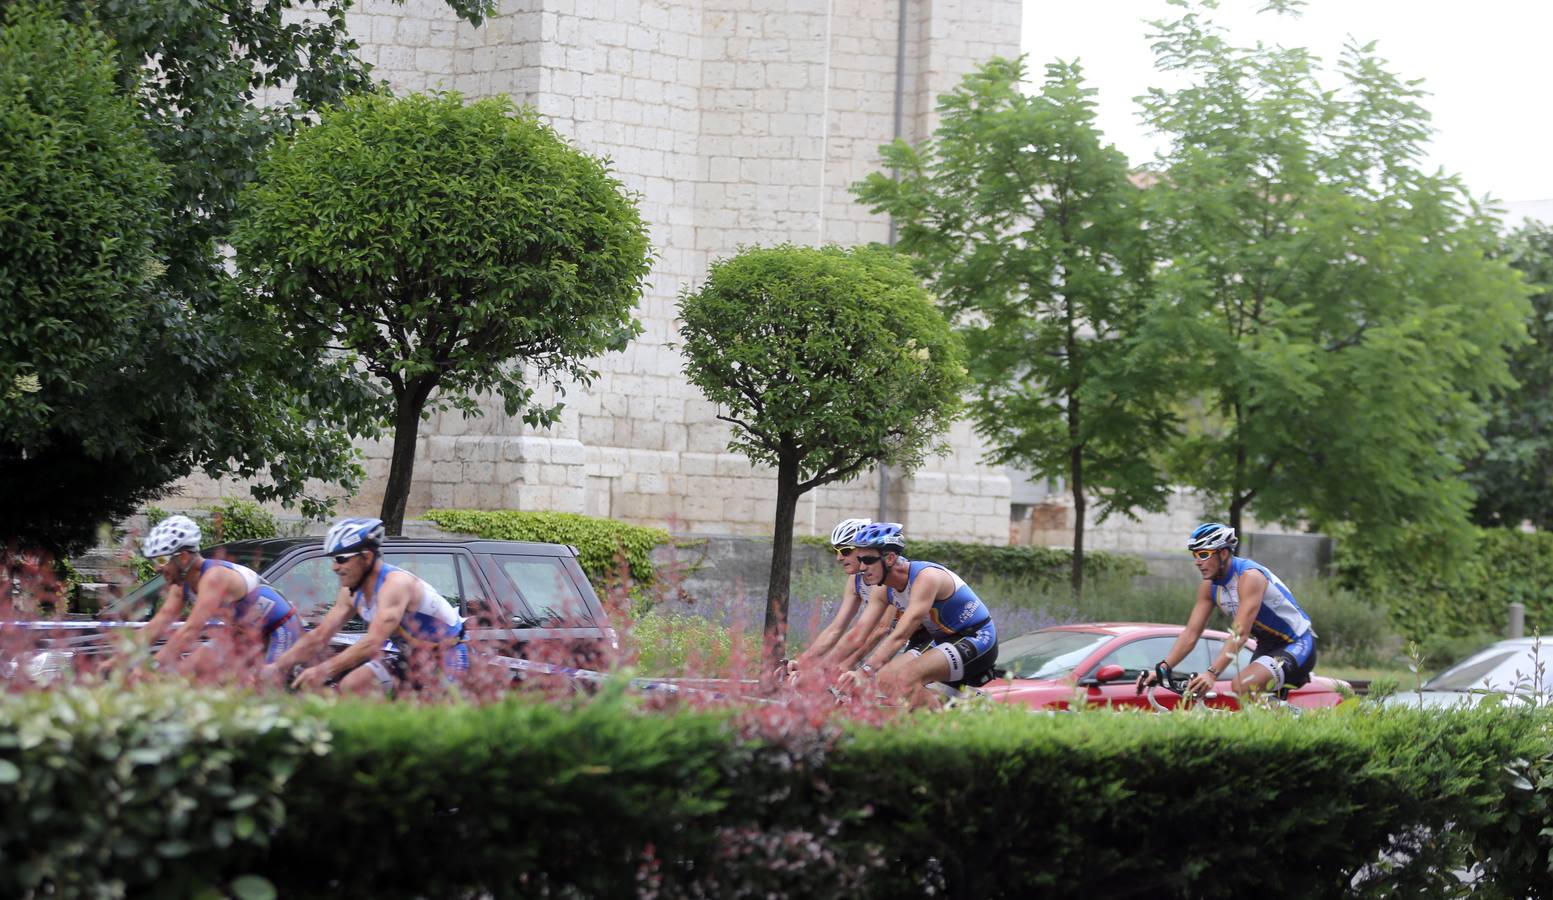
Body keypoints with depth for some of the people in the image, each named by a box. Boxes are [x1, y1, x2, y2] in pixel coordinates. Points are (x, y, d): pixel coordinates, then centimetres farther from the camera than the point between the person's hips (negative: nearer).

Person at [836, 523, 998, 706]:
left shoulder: (926, 577, -28)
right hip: (940, 641, 9)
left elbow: (900, 636, -36)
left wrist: (864, 672, -45)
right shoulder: (882, 589, -3)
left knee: (906, 677, -30)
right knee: (884, 679, -13)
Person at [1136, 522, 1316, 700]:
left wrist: (1212, 673, -45)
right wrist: (1161, 669, -17)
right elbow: (1191, 632, -3)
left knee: (1242, 685, -29)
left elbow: (1240, 633, -35)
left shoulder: (1249, 577, -26)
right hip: (1267, 646, 9)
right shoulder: (1209, 585, -2)